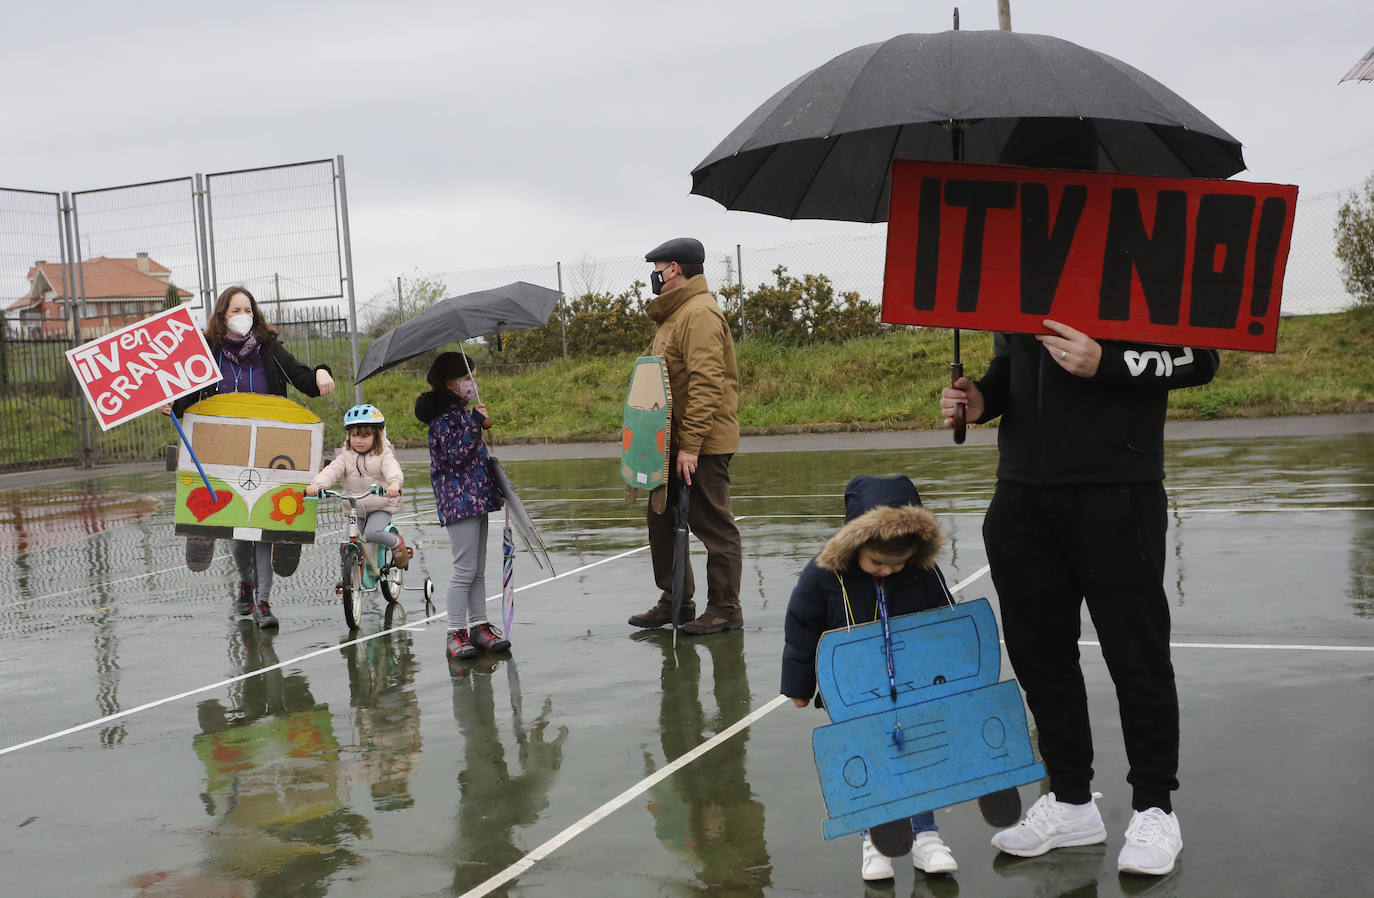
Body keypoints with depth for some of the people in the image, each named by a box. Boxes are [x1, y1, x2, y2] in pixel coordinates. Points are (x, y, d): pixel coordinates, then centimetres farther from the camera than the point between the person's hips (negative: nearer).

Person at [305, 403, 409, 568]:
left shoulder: (383, 454, -6)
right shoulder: (345, 455, 3)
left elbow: (392, 468, -26)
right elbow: (332, 471, -11)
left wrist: (394, 483, -50)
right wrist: (316, 485, -32)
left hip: (381, 506, -4)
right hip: (355, 509, 4)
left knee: (373, 533, -28)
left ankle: (397, 544, 1)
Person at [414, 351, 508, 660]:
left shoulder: (462, 411, 17)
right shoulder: (443, 417, -12)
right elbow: (455, 456, -22)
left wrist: (494, 489, 24)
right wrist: (475, 422, -21)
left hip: (477, 496, 10)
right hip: (458, 499, -10)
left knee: (478, 569, 11)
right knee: (465, 568, -8)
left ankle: (479, 626, 17)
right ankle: (455, 632, -2)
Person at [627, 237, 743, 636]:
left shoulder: (700, 314, -15)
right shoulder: (674, 314, 18)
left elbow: (706, 385, -23)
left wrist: (690, 445, -25)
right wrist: (674, 442, 19)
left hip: (702, 447, -11)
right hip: (674, 443, 11)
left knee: (713, 525, -2)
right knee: (663, 520, 15)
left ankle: (724, 610, 5)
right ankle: (674, 601, 26)